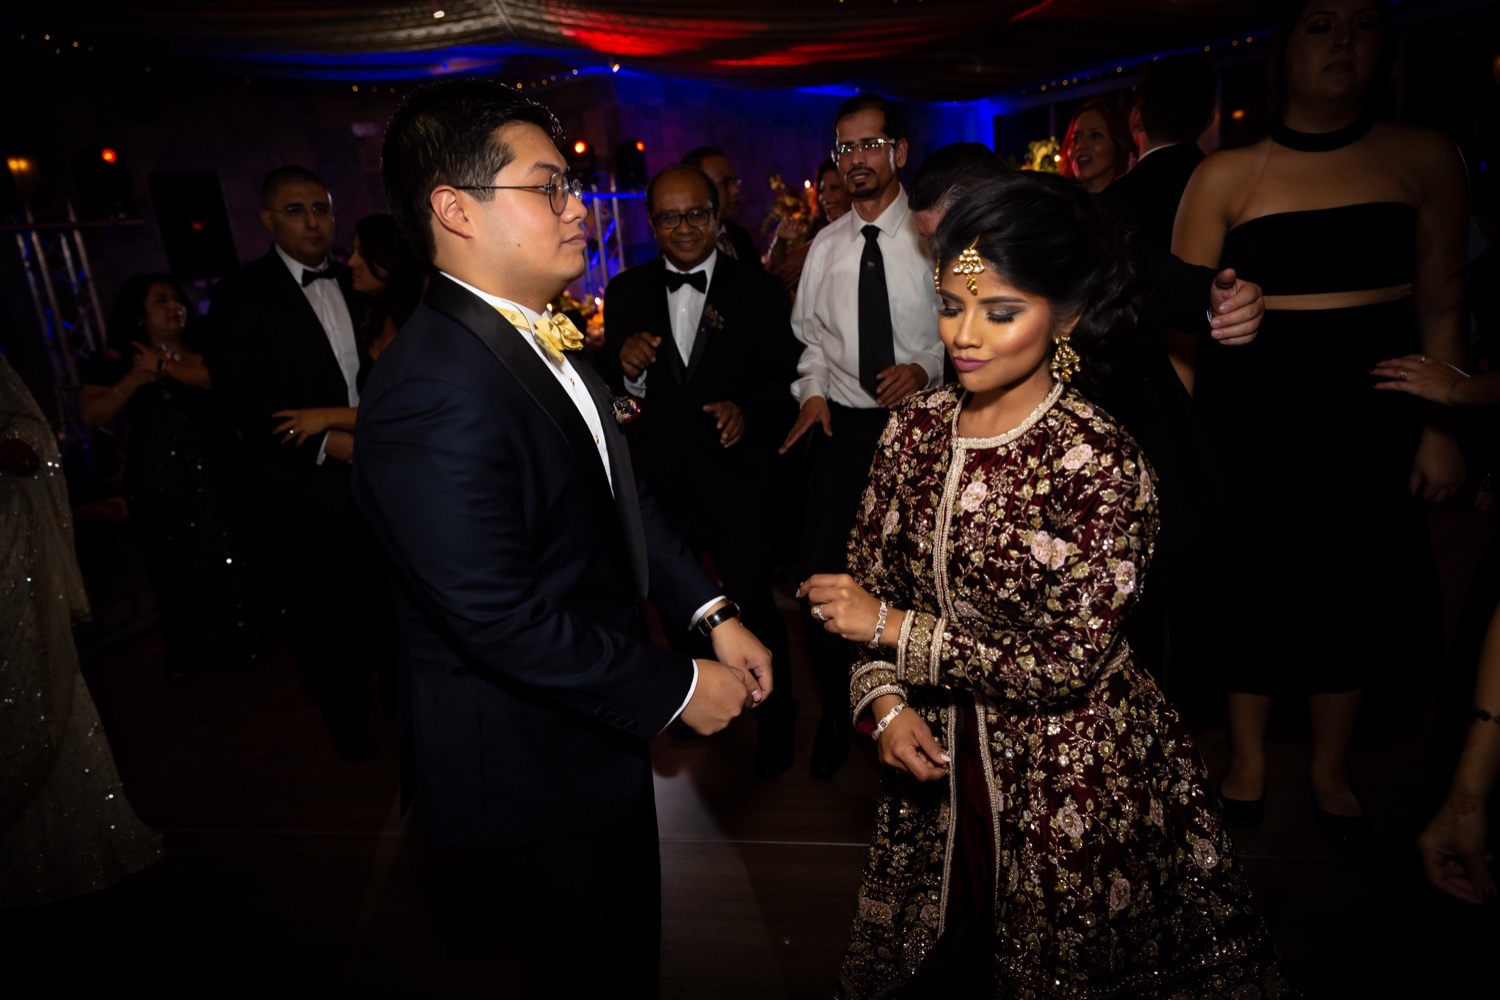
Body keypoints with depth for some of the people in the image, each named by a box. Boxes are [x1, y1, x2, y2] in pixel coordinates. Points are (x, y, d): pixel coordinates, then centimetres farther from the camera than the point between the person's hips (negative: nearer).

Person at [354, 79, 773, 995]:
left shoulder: (550, 336, 3)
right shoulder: (437, 395, -30)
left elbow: (623, 495, 8)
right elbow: (499, 620, -29)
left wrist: (712, 611, 0)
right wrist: (677, 688, -20)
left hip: (598, 726, 9)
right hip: (534, 768, -9)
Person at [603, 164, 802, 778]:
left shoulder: (759, 291, -4)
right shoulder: (626, 291, 1)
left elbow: (782, 378, -7)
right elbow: (612, 391, 0)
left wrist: (746, 410, -28)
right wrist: (626, 366, -22)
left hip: (736, 483, -3)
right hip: (657, 485, 3)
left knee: (755, 610, 9)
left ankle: (775, 722, 34)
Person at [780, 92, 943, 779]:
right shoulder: (826, 246, 10)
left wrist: (925, 368, -17)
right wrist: (814, 389, 0)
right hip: (843, 426, 3)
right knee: (822, 574, 1)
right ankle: (836, 714, 24)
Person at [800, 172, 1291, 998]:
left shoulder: (1101, 462, -22)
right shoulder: (916, 427, -6)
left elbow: (1067, 663, -22)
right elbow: (870, 582, 2)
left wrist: (893, 628, -21)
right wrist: (884, 702, -12)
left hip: (1073, 782, -4)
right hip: (938, 758, 5)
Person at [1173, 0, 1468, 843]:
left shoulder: (1424, 159, 4)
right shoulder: (1228, 175, 0)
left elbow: (1442, 304, 6)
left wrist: (1441, 425, 0)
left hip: (1372, 404, 2)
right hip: (1253, 406, -1)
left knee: (1358, 587, 11)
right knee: (1254, 583, 8)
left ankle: (1330, 767, 35)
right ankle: (1248, 757, 31)